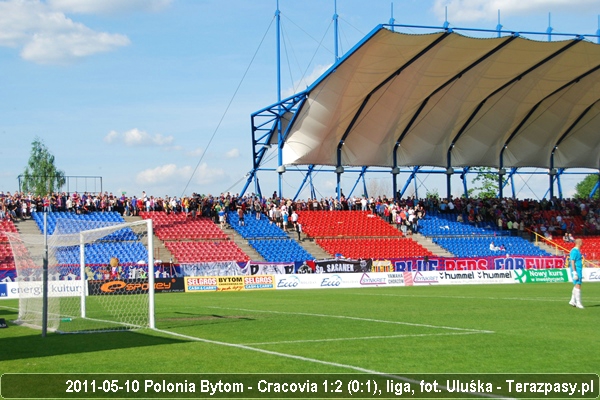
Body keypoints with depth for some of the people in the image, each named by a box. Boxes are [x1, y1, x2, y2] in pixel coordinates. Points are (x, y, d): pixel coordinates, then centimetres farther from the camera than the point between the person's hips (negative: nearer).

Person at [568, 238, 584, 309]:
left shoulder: (577, 250, 16)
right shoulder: (574, 251, -15)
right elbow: (572, 262, -19)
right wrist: (574, 272, -23)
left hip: (578, 270, 11)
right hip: (576, 270, -11)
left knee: (576, 286, 13)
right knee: (578, 285, -10)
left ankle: (573, 301, 17)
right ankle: (578, 303, -9)